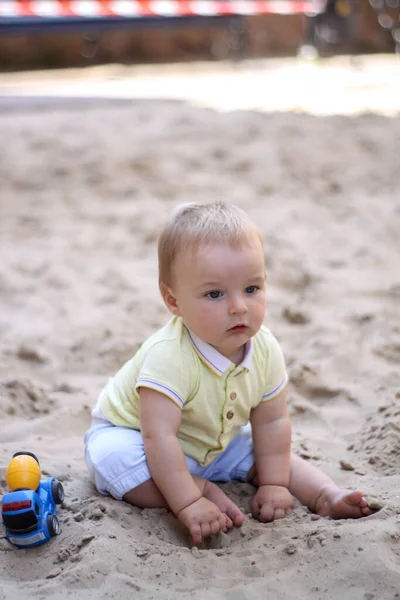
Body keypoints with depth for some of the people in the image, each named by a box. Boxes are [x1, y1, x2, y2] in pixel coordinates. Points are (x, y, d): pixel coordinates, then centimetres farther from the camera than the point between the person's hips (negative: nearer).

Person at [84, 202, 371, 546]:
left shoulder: (265, 350, -18)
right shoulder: (168, 357, -39)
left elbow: (272, 422, -6)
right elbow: (159, 438, -40)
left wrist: (273, 484, -10)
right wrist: (188, 504, -42)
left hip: (215, 443, 6)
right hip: (129, 433, -5)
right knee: (112, 457, -35)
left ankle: (326, 496, 6)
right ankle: (204, 491, -27)